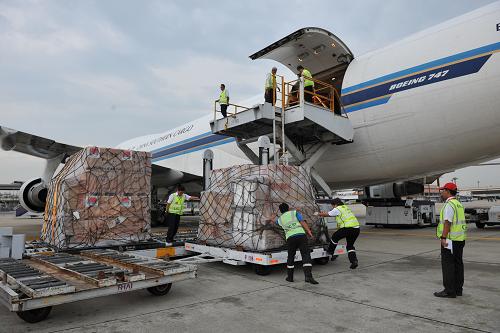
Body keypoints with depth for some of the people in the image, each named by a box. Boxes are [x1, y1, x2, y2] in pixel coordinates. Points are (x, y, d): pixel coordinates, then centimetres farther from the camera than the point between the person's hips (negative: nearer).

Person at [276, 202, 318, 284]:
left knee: (291, 257, 19)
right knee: (306, 256, -3)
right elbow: (302, 222, 1)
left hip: (290, 238, 2)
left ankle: (290, 277, 25)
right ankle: (308, 276, -17)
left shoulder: (280, 219, 24)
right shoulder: (295, 213, 16)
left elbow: (276, 222, 48)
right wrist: (309, 232, -5)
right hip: (301, 235, -2)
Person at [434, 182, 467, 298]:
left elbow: (447, 222, -22)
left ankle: (449, 291, -1)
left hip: (450, 240, -10)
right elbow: (458, 222, 18)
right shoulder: (459, 204, 16)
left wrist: (443, 238, -22)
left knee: (448, 265, -5)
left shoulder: (449, 205, -15)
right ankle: (458, 289, 21)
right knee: (458, 264, 13)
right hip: (460, 239, 10)